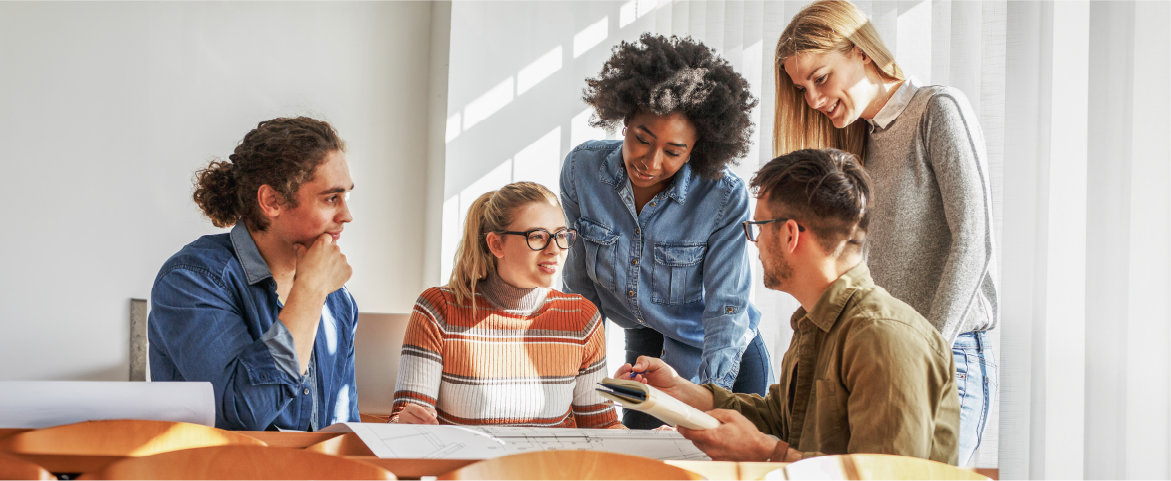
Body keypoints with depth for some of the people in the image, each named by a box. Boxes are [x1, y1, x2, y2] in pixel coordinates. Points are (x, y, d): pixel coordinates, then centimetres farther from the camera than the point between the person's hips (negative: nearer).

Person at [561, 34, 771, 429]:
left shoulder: (725, 199, -26)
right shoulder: (581, 170, -16)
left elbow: (726, 308, -24)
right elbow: (581, 285, -4)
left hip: (725, 362, -3)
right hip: (643, 350, 3)